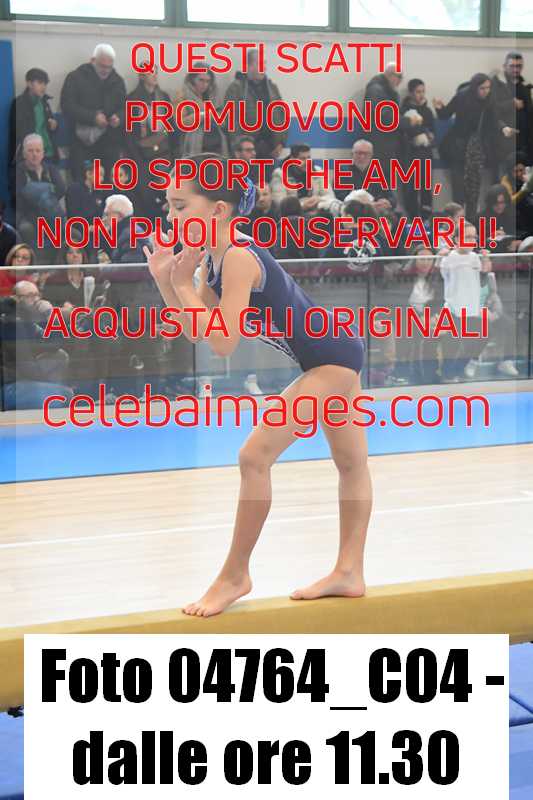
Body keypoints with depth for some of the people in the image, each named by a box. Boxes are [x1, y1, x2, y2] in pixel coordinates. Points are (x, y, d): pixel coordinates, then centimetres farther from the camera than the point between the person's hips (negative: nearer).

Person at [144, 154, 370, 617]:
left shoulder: (239, 258, -24)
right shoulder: (214, 260, 4)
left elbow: (223, 343, -27)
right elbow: (194, 332, 10)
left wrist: (184, 284, -19)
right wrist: (164, 279, 0)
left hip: (332, 358, -11)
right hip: (337, 353, 11)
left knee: (256, 456, -11)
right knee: (352, 463, 18)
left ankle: (235, 576, 2)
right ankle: (349, 573, 30)